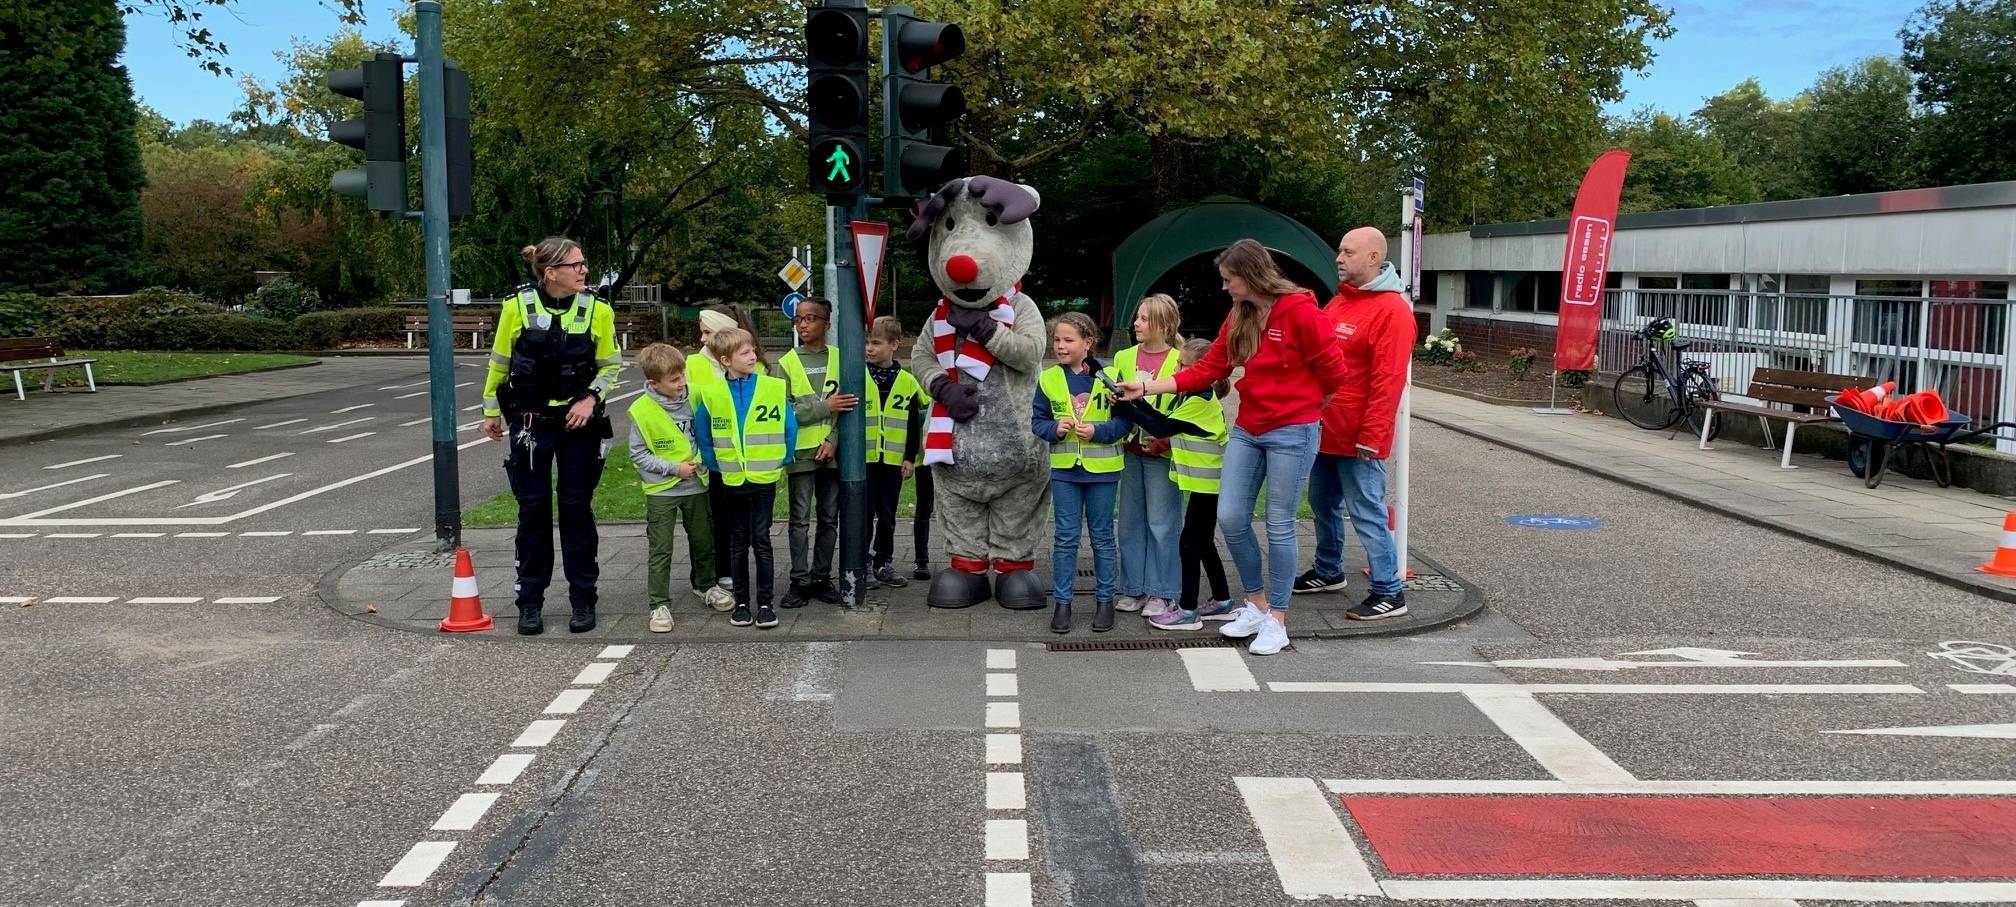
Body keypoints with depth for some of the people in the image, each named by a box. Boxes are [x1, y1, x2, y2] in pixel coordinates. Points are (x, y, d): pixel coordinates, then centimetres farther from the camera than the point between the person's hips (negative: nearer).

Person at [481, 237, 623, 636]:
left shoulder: (597, 310, -5)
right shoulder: (517, 306, -7)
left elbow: (611, 365, 4)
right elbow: (499, 362, 6)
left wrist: (591, 398, -12)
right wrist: (491, 411, 13)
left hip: (579, 422, 0)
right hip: (530, 422, 0)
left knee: (577, 509, 4)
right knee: (533, 510, 4)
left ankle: (583, 600, 14)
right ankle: (530, 602, 15)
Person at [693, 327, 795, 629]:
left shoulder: (773, 388, -6)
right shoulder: (712, 394, -4)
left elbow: (790, 427, 2)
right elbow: (701, 434, 7)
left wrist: (782, 460, 1)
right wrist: (716, 465, 4)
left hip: (765, 479, -1)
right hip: (733, 480, 1)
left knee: (761, 541, 2)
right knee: (738, 543, 10)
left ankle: (765, 603, 8)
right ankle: (741, 602, 18)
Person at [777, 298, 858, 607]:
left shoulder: (839, 359, 3)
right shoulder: (787, 364, 1)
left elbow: (850, 406, -1)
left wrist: (833, 440, -13)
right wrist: (825, 407, -15)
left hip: (832, 451, 1)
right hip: (801, 451, -1)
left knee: (830, 519, 8)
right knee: (800, 520, 2)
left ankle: (822, 577, 18)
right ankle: (800, 581, 9)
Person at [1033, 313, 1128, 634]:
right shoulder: (1048, 379, -1)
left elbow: (1124, 421, -6)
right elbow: (1037, 421, 4)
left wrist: (1096, 431, -20)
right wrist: (1055, 429, -15)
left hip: (1102, 469, -1)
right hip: (1064, 469, 1)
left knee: (1102, 536, 10)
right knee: (1065, 538, 6)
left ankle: (1104, 599, 21)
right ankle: (1062, 601, 14)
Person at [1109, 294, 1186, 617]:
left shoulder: (1179, 360, -6)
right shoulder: (1123, 358, 8)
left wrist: (1165, 438, -16)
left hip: (1162, 453, -5)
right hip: (1130, 451, 5)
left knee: (1162, 523, 1)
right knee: (1131, 521, 9)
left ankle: (1162, 592, 10)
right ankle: (1133, 589, 19)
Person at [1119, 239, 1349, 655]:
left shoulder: (1300, 311, -15)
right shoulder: (1238, 317, 6)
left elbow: (1333, 371, -9)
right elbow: (1207, 370, 7)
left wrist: (1307, 407, 6)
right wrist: (1147, 387, 2)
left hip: (1291, 432, -6)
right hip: (1247, 430, 7)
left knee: (1279, 525, 0)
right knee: (1230, 518, 3)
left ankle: (1276, 621, 13)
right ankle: (1256, 604, 23)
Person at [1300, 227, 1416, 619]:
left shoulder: (1391, 310, -15)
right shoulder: (1338, 303, 13)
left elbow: (1389, 380, -20)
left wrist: (1371, 437, -23)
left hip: (1358, 439, -9)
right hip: (1325, 431, 9)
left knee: (1367, 514, -4)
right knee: (1324, 504, 19)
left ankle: (1389, 593, 4)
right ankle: (1328, 571, 36)